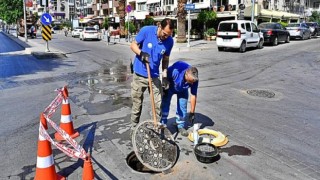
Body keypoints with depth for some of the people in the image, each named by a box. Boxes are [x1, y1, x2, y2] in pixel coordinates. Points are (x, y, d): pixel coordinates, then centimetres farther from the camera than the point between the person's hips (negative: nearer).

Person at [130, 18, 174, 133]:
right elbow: (133, 45, -6)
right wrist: (141, 53, -25)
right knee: (137, 105, 8)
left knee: (158, 104, 2)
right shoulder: (146, 31, -15)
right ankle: (134, 129, 26)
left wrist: (165, 74, -3)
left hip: (154, 76, 2)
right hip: (139, 75, -2)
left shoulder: (169, 41, -5)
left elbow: (165, 59, 7)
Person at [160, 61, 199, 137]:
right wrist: (164, 89, -12)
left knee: (182, 108, -1)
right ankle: (162, 125, 15)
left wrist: (192, 112, -17)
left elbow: (193, 96, -22)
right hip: (169, 86, -2)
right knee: (165, 105, 0)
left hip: (182, 90, 2)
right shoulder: (176, 71, -44)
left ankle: (180, 126, 18)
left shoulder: (194, 80, -32)